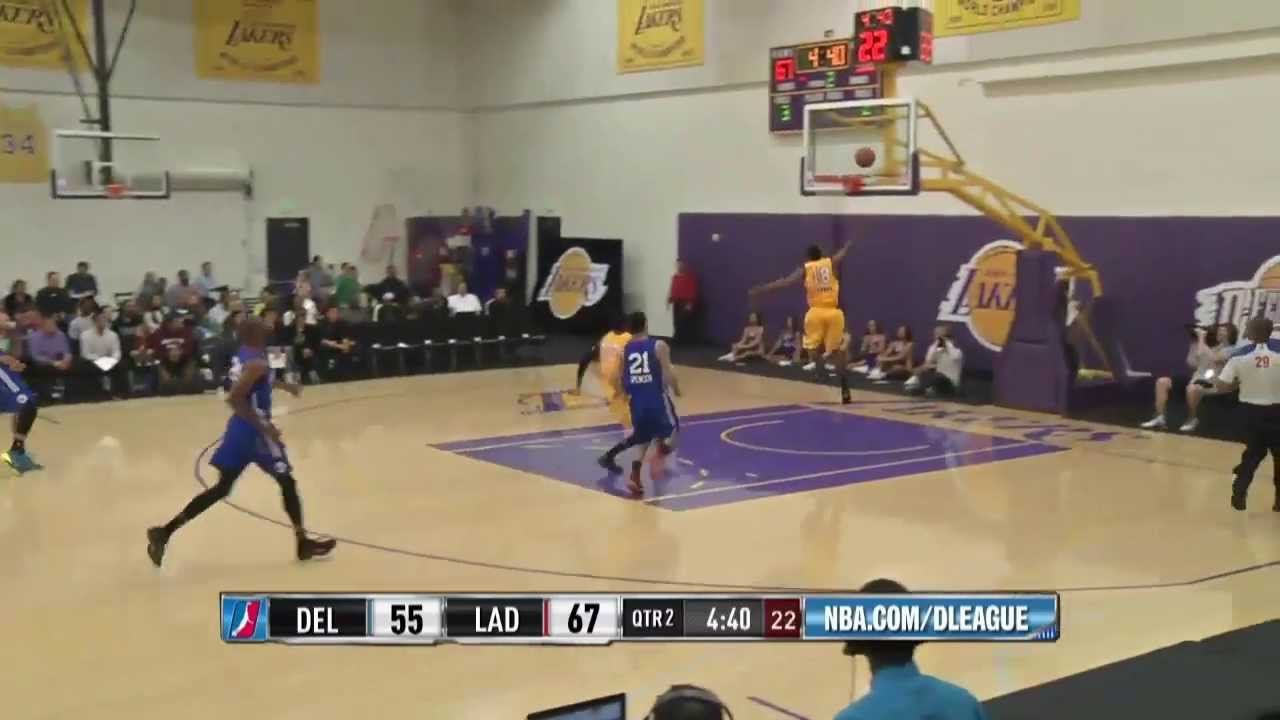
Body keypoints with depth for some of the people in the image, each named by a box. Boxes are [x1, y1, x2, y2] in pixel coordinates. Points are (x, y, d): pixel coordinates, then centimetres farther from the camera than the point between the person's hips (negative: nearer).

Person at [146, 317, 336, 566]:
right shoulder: (257, 363, -20)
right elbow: (234, 398, -28)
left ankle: (165, 532, 7)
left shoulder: (244, 357, 9)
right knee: (287, 482, 6)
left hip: (239, 429, 9)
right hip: (254, 431, -9)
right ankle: (303, 542, 14)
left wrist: (284, 385, 31)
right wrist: (264, 426, -26)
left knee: (222, 487, 12)